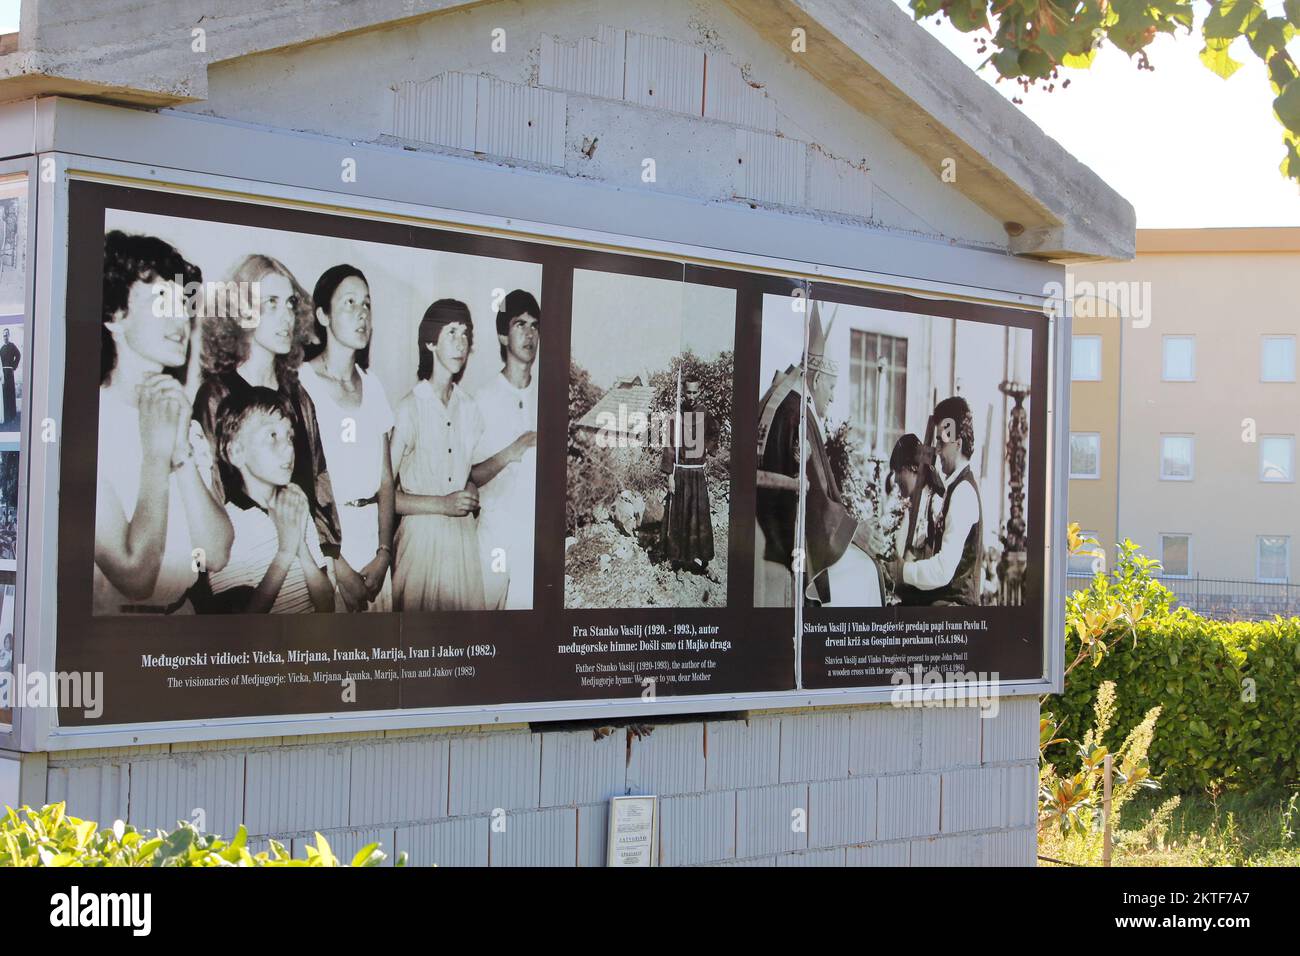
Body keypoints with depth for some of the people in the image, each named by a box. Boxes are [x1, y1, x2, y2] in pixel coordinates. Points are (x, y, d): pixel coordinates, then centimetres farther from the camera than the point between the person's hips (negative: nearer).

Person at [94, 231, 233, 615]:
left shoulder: (176, 412, 11)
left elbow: (217, 554, 0)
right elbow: (134, 577, -18)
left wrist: (182, 449, -11)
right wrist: (157, 451, -14)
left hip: (183, 613, 6)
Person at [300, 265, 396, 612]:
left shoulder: (373, 388, 11)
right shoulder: (300, 385, -7)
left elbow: (385, 479, 10)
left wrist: (384, 554, -3)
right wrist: (340, 568, -14)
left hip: (371, 538, 5)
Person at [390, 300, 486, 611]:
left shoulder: (470, 409, 7)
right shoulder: (408, 409, -10)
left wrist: (472, 491, 3)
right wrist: (442, 504, -16)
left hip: (465, 536, 5)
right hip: (422, 535, -5)